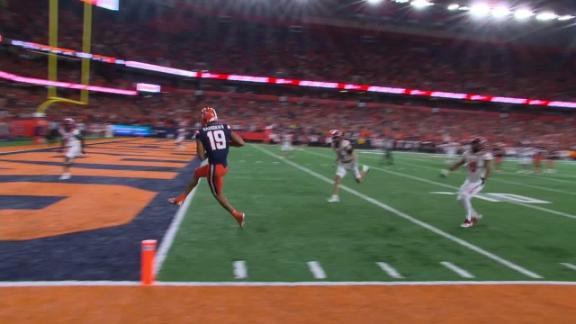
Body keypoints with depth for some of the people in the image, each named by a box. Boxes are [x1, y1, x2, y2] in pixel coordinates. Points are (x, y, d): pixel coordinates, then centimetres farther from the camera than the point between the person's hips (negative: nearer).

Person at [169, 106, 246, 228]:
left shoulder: (201, 133, -8)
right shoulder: (225, 127, 1)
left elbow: (201, 156, -11)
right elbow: (241, 143, -3)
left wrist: (209, 152, 10)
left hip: (215, 167, -6)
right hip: (224, 165, 6)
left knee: (218, 194, 16)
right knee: (197, 173, 27)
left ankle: (238, 215, 13)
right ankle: (180, 199, 38)